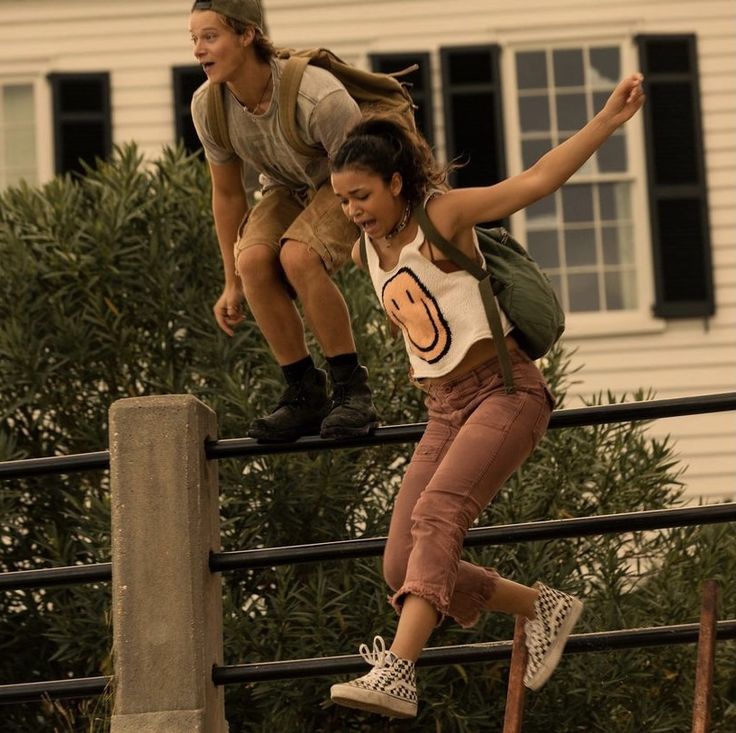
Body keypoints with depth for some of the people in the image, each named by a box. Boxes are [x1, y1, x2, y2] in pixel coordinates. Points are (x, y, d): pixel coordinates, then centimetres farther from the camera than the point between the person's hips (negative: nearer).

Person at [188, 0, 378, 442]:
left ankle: (353, 390, -21)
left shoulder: (319, 99, -36)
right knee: (253, 259, -26)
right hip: (289, 190, 5)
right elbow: (227, 193, -1)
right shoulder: (208, 107, -17)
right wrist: (232, 285, 5)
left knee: (297, 255, -34)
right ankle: (306, 397, -14)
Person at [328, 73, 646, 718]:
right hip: (445, 410, 8)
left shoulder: (442, 215, -9)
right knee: (403, 567, 0)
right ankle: (544, 607, 18)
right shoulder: (367, 252, 10)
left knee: (436, 514, -29)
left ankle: (396, 674, -41)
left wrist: (608, 121, -24)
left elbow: (538, 180, -17)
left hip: (507, 391, -8)